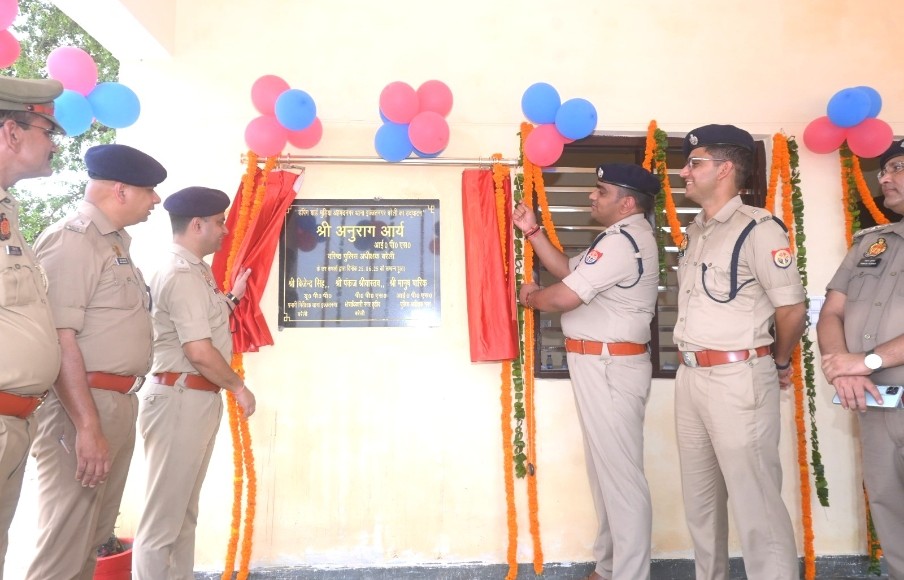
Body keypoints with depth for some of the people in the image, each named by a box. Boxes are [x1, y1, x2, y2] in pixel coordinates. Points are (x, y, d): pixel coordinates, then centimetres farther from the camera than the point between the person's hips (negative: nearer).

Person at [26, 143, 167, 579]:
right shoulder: (71, 240, -13)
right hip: (80, 407, -9)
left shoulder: (115, 242, 17)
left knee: (95, 536, 18)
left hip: (118, 403, 9)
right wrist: (87, 425, -23)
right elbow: (59, 340, -20)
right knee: (65, 544, -1)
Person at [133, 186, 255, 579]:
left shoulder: (196, 271, 14)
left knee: (184, 511, 19)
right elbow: (199, 351, -23)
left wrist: (232, 298, 18)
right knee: (163, 516, 0)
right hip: (181, 399, -11)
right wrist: (238, 387, -11)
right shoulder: (182, 274, -17)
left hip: (199, 399, 11)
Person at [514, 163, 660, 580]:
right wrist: (532, 231, 8)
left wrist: (529, 296, -1)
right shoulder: (623, 236, 17)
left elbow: (564, 296, -21)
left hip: (609, 366, -11)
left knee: (620, 473, -3)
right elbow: (568, 270, 16)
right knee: (605, 469, 18)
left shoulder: (622, 241, -18)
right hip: (601, 364, 11)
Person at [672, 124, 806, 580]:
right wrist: (692, 369, 13)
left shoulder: (758, 228, -13)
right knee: (699, 496, 19)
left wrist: (779, 363, 3)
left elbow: (792, 309, -11)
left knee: (754, 500, 0)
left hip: (738, 378, -8)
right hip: (690, 376, 9)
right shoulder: (695, 232, 13)